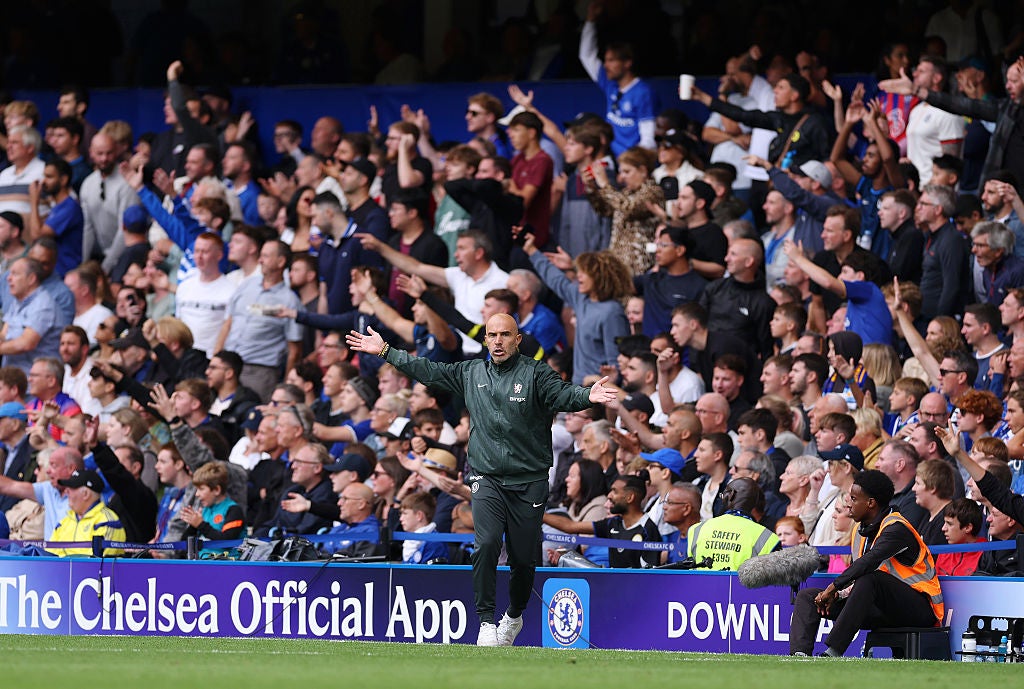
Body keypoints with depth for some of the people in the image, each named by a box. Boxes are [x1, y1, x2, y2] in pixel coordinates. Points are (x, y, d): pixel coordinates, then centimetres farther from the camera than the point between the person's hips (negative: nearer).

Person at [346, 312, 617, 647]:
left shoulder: (535, 374, -3)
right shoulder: (471, 373, 9)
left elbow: (562, 394, -20)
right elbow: (427, 371, 18)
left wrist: (587, 396, -41)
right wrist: (386, 352, 18)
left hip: (529, 482, -2)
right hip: (487, 478, 2)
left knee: (523, 558, 4)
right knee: (487, 544, -19)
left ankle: (514, 616, 31)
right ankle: (487, 621, -13)